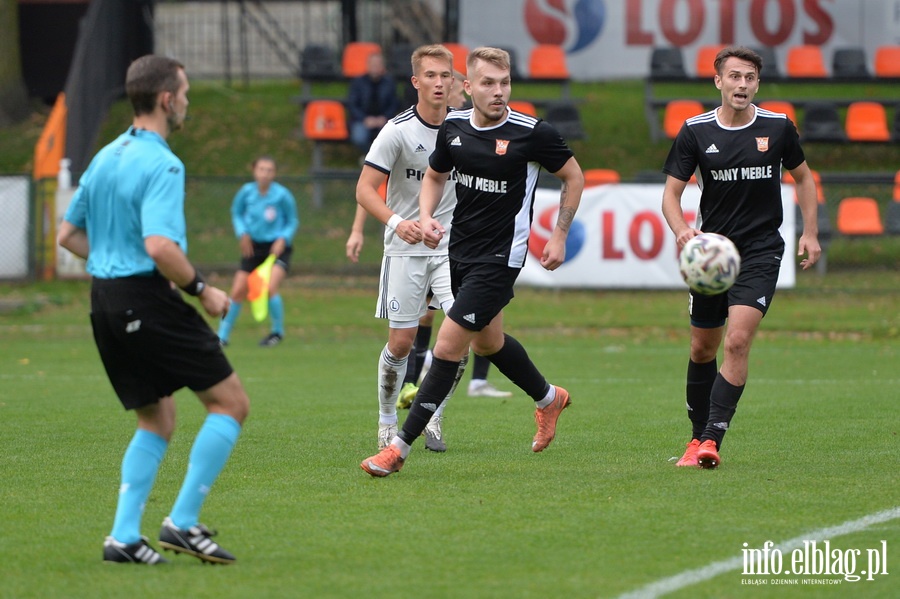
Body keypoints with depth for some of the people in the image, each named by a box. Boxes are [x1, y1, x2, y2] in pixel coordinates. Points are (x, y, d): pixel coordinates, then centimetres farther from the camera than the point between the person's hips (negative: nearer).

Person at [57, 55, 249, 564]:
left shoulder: (106, 157, 12)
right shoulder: (161, 165, -15)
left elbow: (69, 234, 19)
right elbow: (160, 246, -27)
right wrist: (202, 289, -14)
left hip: (105, 301, 9)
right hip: (150, 301, -9)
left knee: (157, 421, 18)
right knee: (231, 402, 0)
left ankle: (124, 536, 9)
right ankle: (183, 522, -3)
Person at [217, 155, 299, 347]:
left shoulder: (282, 195, -12)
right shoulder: (246, 192, -6)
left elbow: (292, 221, 1)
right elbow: (236, 213, 11)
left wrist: (282, 239, -14)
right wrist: (243, 234, -5)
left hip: (277, 247, -3)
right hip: (254, 246, 3)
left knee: (270, 288, -22)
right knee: (237, 292, 0)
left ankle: (278, 331, 1)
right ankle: (222, 335, 15)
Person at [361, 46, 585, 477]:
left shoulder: (533, 133, -16)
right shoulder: (454, 127, -1)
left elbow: (573, 176, -1)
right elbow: (434, 175, 17)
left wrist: (559, 236, -4)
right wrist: (426, 217, -2)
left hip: (499, 256, -7)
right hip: (459, 249, 7)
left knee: (449, 344, -12)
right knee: (487, 343, 22)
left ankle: (401, 445, -8)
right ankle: (548, 398, 49)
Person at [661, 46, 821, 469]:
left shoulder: (778, 128, -1)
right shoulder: (695, 132, -3)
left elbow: (803, 177, 15)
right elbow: (671, 193, -2)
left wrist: (810, 233, 7)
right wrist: (681, 230, -22)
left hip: (760, 252, -2)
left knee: (737, 341, -18)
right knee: (702, 348, 10)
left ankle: (712, 440, -19)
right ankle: (698, 435, 27)